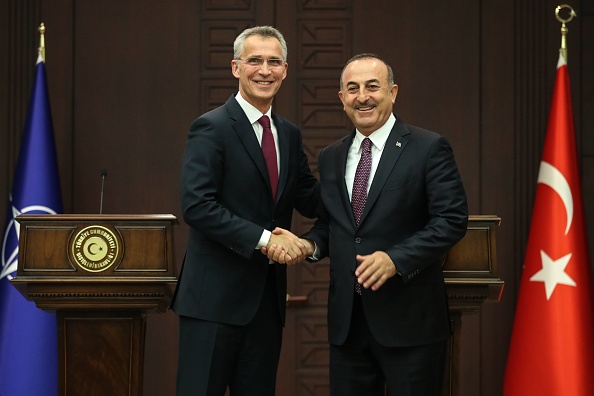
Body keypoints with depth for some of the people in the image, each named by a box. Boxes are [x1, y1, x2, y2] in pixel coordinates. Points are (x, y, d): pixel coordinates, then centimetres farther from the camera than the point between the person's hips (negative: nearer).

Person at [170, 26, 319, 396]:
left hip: (268, 296, 7)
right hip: (216, 296, -7)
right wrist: (264, 238, -23)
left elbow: (310, 201, 13)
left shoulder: (290, 134, 13)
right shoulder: (211, 128, -9)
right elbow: (197, 206, -18)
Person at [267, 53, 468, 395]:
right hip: (347, 319, 5)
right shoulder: (330, 157, 13)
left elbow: (452, 219, -11)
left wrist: (395, 259, -21)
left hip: (409, 319, -5)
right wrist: (308, 245, -2)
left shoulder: (429, 148, -4)